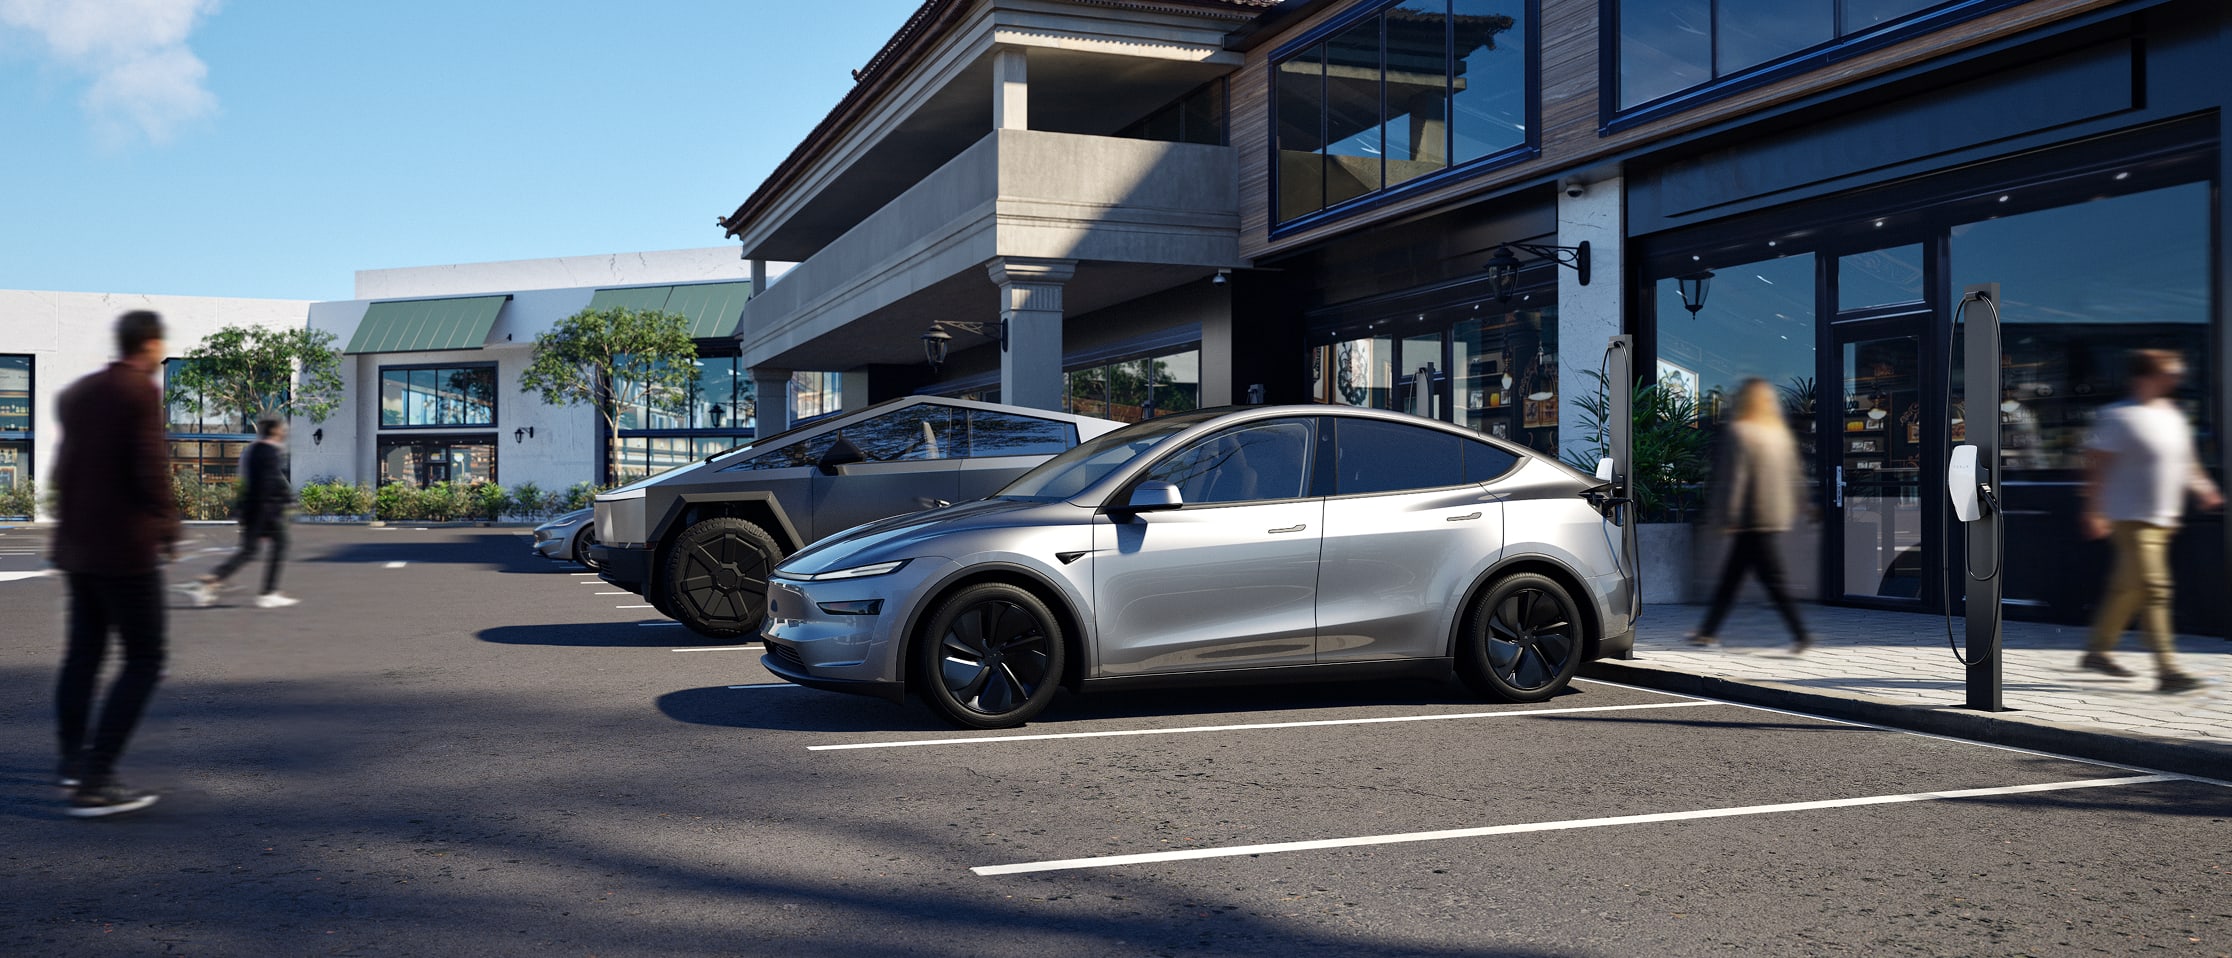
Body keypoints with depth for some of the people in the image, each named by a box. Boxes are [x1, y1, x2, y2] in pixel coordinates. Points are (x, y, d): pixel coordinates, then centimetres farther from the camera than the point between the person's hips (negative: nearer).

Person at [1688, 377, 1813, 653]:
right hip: (1777, 518, 8)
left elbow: (1732, 478, -15)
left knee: (1772, 580, -5)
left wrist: (1726, 517, -13)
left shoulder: (1739, 433, -12)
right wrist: (1789, 511, 18)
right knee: (1731, 576, 14)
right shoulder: (1782, 433, 12)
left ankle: (1800, 633, -7)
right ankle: (1709, 630, 19)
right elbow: (1793, 477, 13)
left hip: (1752, 520, -8)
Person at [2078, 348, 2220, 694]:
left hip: (2163, 520, 9)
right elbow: (2097, 465, -13)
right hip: (2132, 519, -8)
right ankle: (2167, 669, -14)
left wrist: (2203, 489, 12)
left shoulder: (2173, 416, 13)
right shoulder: (2119, 417, -12)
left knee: (2128, 588, 15)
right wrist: (2094, 512, -16)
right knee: (2153, 590, -13)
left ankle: (2097, 651, 27)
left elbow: (2185, 461, 25)